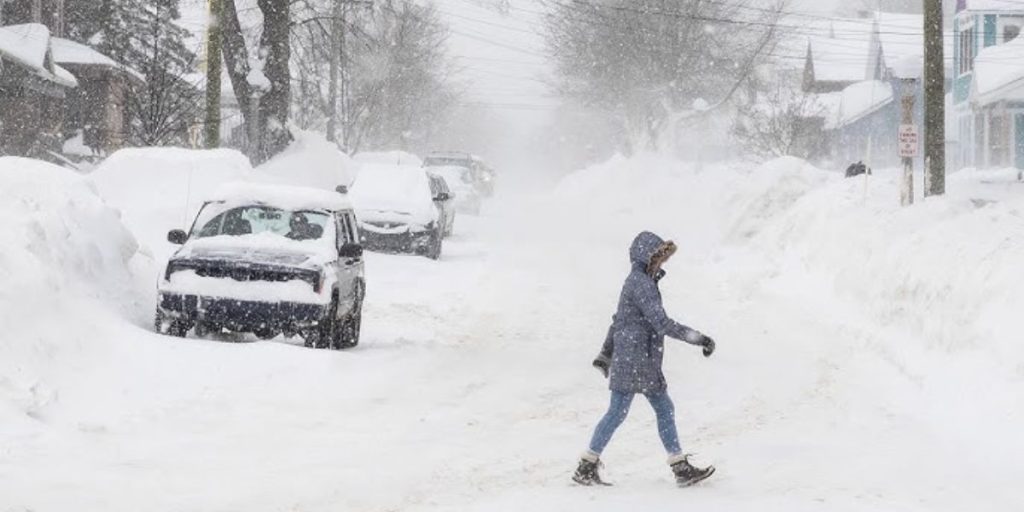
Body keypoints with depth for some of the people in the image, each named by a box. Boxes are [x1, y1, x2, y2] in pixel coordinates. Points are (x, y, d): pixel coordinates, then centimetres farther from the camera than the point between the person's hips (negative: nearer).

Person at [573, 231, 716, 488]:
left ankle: (681, 468, 7)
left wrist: (606, 353, 32)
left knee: (664, 409, 7)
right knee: (618, 412, -5)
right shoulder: (641, 283, -15)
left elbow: (619, 320, 25)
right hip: (632, 359, -10)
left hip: (647, 362, 10)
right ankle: (586, 467, 1)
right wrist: (698, 339, -22)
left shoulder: (637, 281, 16)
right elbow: (661, 323, -23)